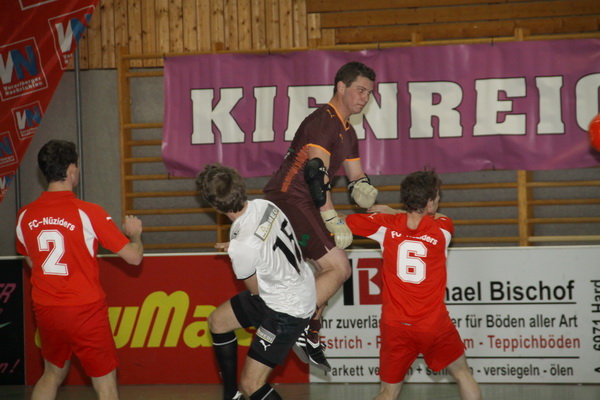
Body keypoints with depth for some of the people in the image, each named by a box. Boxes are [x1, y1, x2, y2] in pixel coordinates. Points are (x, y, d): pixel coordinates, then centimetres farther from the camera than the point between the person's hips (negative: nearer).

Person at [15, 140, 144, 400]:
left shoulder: (25, 216, -1)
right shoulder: (88, 213, -15)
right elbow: (134, 257, -10)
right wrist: (134, 233, 11)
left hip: (45, 310, 5)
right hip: (85, 312, -5)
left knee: (53, 374, 24)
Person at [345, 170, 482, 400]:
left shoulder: (386, 225, -6)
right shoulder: (442, 229, -5)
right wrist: (391, 212, 17)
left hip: (395, 327, 1)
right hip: (434, 326, -1)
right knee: (463, 373, 22)